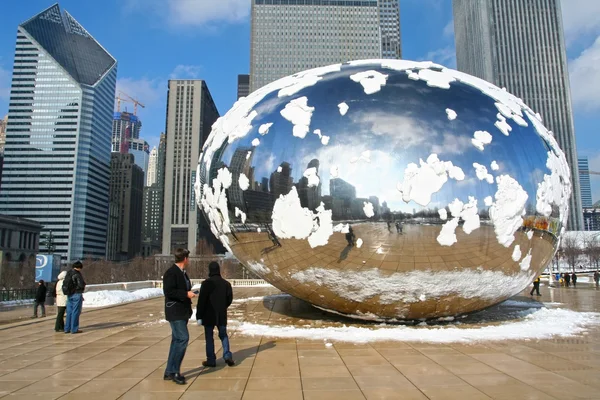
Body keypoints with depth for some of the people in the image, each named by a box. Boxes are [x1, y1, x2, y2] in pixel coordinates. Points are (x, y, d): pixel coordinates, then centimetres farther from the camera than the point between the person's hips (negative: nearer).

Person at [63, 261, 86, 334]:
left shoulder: (68, 274, 11)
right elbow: (82, 285, -19)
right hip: (77, 294, -7)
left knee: (69, 312, 13)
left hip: (69, 295, 8)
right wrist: (83, 287, 2)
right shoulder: (78, 274, -13)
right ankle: (74, 329, 1)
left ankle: (67, 328, 17)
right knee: (76, 312, -2)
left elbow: (64, 285, 11)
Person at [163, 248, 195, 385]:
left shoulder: (182, 273, 13)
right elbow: (168, 291, -23)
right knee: (183, 338, -14)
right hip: (175, 312, -10)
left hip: (182, 312, 10)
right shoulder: (171, 272, -15)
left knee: (177, 340, 12)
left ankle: (169, 372, 19)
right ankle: (173, 370, -5)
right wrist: (186, 294, -22)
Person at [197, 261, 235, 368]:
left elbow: (201, 301, -14)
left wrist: (199, 316, -9)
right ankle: (227, 355, 2)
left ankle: (211, 360, 9)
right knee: (223, 335, 15)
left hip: (208, 315, -3)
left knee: (209, 337, 7)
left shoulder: (206, 283, -12)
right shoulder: (226, 283, 1)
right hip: (222, 315, 4)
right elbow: (229, 299, 6)